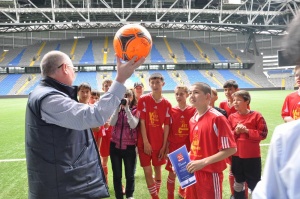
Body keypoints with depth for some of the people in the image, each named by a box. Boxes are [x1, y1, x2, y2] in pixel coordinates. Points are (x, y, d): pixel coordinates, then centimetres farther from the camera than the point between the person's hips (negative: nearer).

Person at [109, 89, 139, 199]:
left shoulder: (135, 110, -3)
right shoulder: (117, 109, 4)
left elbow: (133, 125, -19)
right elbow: (112, 123, -11)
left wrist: (127, 108, -20)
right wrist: (118, 107, -17)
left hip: (129, 146, -2)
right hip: (115, 145, 2)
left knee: (130, 174, 9)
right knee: (117, 174, 11)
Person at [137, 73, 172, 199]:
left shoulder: (167, 104, -1)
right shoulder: (143, 100, -8)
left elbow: (166, 126, 0)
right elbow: (142, 122, -9)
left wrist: (164, 145, -2)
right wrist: (146, 142, -12)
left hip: (159, 143, 2)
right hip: (145, 142, -2)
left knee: (158, 170, 14)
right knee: (148, 171, 1)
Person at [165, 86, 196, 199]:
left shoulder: (193, 111, -4)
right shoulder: (171, 111, -4)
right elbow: (167, 130, 0)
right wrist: (166, 147, -1)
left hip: (187, 147, 1)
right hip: (174, 147, -1)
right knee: (172, 173, 4)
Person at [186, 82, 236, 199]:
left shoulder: (217, 118, -17)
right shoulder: (193, 120, 7)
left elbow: (231, 149, -19)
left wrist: (204, 162, -23)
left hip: (211, 174, -7)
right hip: (193, 173, 7)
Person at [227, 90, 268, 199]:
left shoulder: (256, 116, -8)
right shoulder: (231, 117, 1)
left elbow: (263, 134, -10)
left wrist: (247, 131, -18)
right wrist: (235, 132, -15)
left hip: (252, 156, -3)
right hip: (236, 156, 3)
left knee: (254, 183, 11)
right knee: (238, 182, 18)